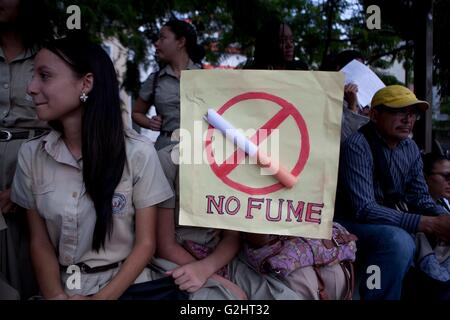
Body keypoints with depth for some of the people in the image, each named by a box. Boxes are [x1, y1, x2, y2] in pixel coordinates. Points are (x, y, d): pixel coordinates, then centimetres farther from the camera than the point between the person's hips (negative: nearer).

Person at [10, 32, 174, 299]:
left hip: (124, 285, -2)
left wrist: (102, 297, -15)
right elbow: (39, 241, 2)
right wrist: (55, 294, -13)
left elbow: (146, 243, -6)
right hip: (59, 287, 2)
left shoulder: (138, 153, -10)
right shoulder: (31, 155, -1)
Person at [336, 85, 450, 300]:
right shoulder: (357, 146, -20)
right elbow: (364, 209, -27)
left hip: (391, 223, 8)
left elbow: (420, 197, 9)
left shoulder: (410, 148, 3)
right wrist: (430, 224, -29)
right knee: (398, 240, -35)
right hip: (354, 223, -7)